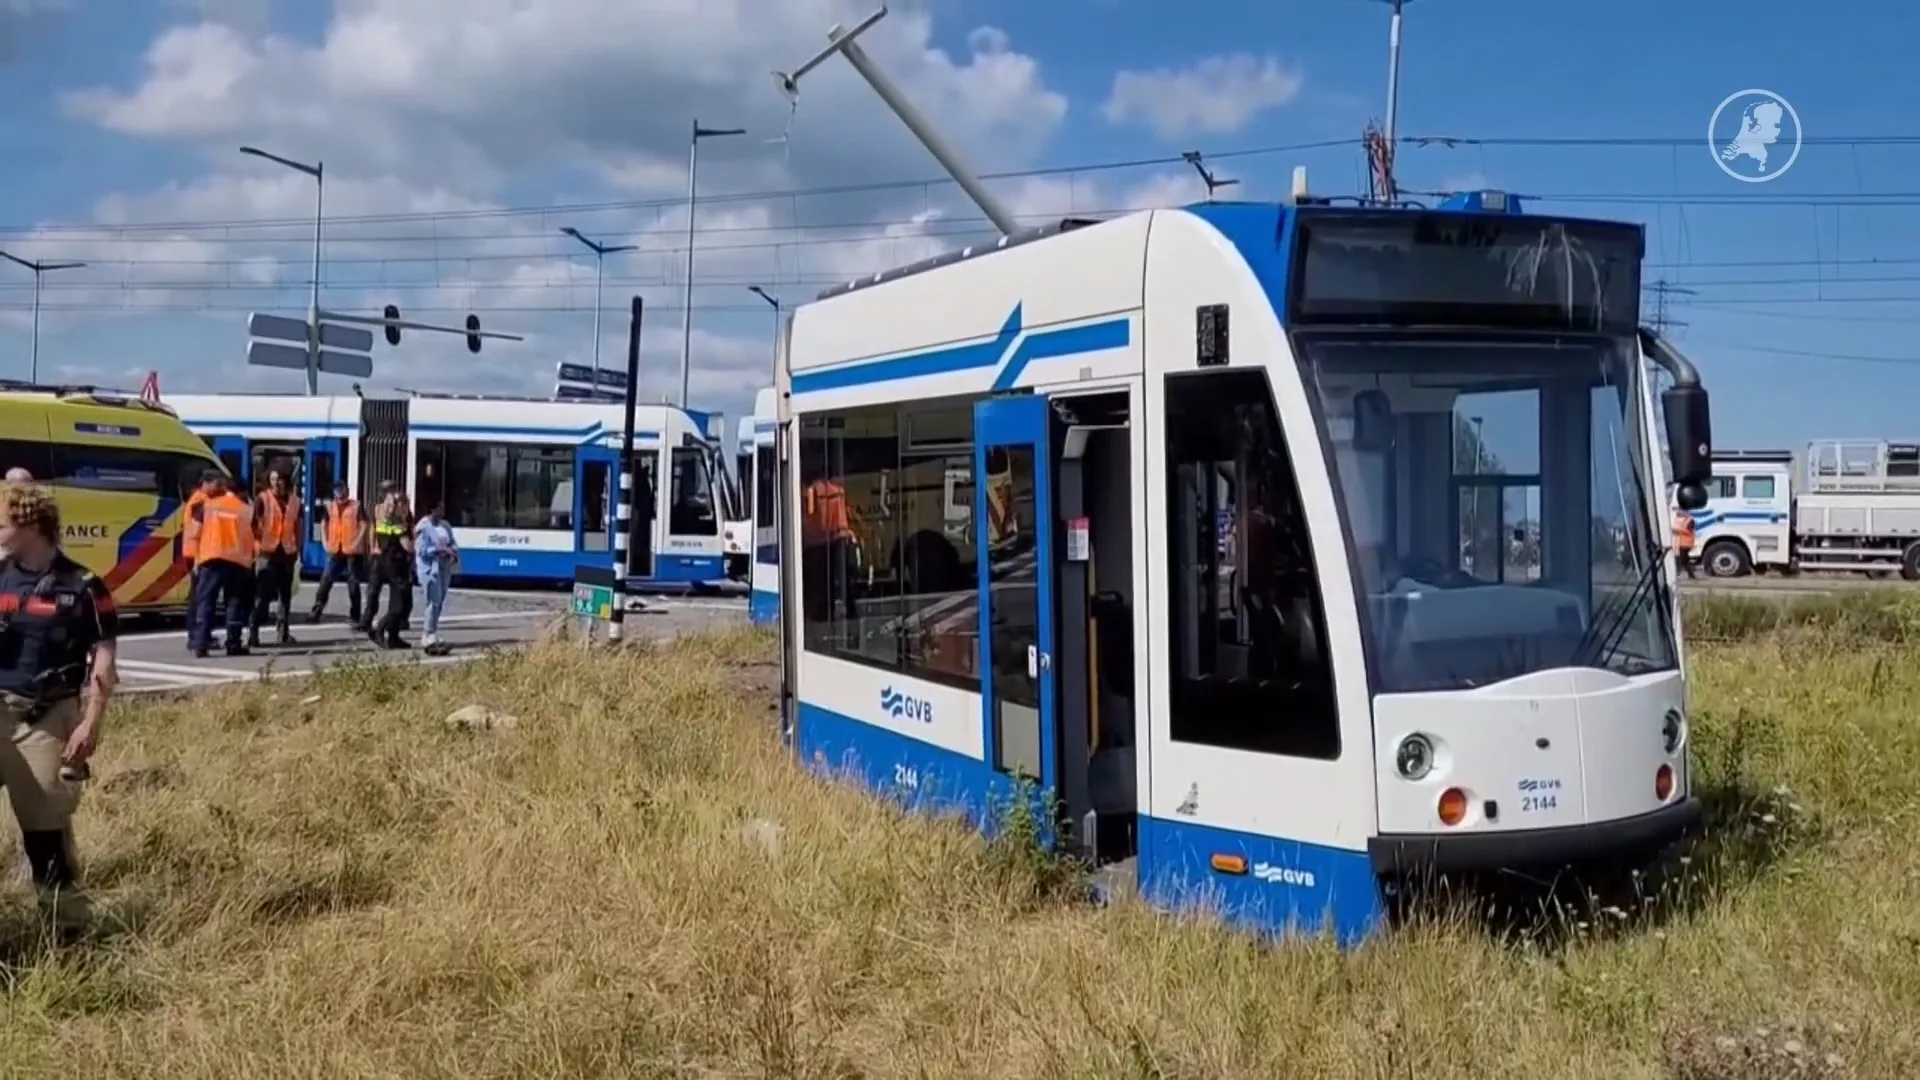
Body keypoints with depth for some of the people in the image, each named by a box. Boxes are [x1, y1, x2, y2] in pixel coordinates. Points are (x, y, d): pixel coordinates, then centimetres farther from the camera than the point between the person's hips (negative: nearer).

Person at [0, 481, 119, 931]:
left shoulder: (82, 587, -5)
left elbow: (103, 661, -5)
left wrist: (90, 723, -11)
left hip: (49, 717, -3)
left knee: (46, 819, 2)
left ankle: (66, 919, 14)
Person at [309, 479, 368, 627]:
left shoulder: (356, 505, -4)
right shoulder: (330, 506, 7)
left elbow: (364, 525, -7)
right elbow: (325, 524, 15)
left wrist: (357, 543, -15)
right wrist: (325, 542, 4)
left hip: (352, 551, -3)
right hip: (335, 550, 3)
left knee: (353, 584, 3)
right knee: (325, 581, 0)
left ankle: (354, 617, 9)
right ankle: (316, 611, 7)